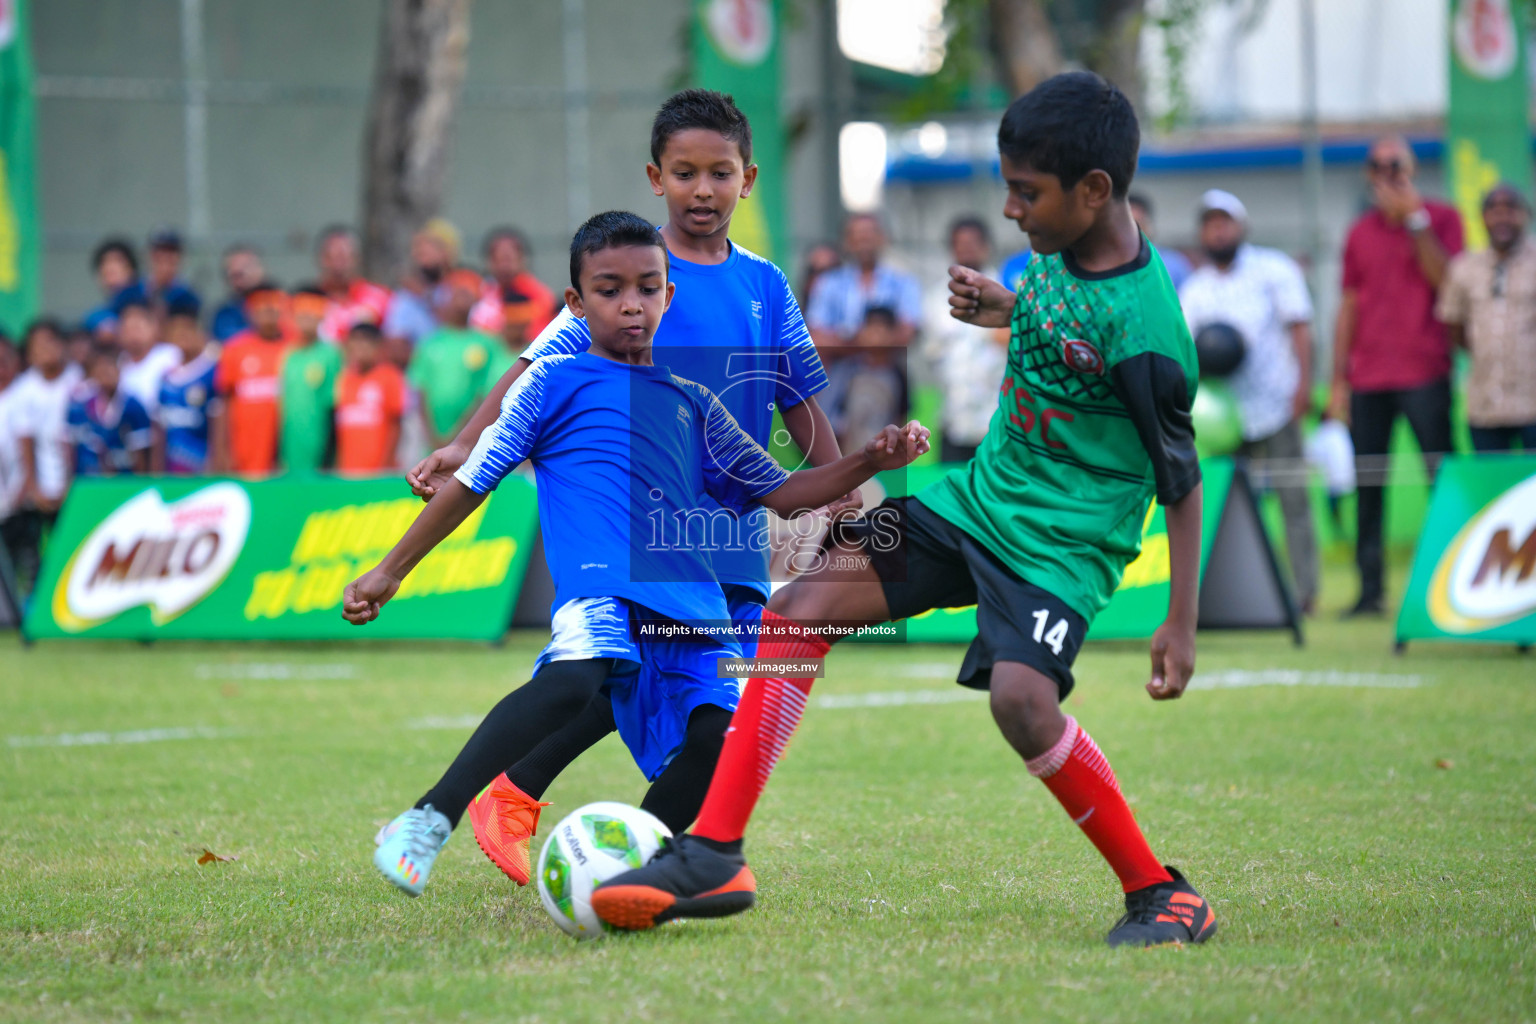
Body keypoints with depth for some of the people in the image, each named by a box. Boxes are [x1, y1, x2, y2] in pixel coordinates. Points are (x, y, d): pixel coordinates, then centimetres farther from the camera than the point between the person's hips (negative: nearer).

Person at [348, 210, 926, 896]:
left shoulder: (691, 402, 28)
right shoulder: (552, 382, 15)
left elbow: (778, 493, 29)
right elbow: (472, 481, 16)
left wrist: (868, 462, 15)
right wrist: (389, 572, 15)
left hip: (691, 604, 6)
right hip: (598, 582, -6)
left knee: (719, 735, -18)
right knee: (574, 676, -37)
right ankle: (425, 825, -32)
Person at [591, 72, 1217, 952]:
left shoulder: (1142, 319, -23)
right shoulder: (1061, 250, 1)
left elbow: (1182, 478, -16)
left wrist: (1182, 623, -16)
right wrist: (1003, 309, 9)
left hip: (1064, 541, -8)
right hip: (976, 499, 9)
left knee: (1021, 695, -32)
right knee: (799, 608, -2)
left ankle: (1161, 895, -12)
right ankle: (715, 855, -1)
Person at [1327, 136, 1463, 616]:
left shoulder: (1441, 219, 4)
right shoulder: (1360, 233, 15)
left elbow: (1446, 281, -12)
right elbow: (1349, 307, 16)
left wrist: (1415, 219, -13)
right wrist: (1339, 381, 11)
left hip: (1424, 373, -4)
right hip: (1368, 378, 4)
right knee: (1367, 485, 2)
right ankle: (1370, 588, 6)